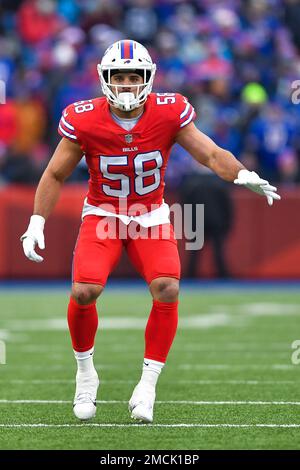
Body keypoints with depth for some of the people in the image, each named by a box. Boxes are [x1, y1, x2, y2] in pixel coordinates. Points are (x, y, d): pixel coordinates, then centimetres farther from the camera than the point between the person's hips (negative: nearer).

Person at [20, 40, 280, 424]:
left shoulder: (169, 114, -14)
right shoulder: (84, 121, -15)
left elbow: (212, 154, -9)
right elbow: (55, 175, -2)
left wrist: (243, 176, -29)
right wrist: (36, 222, -9)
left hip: (151, 217, 1)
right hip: (102, 215, -1)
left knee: (167, 290, -22)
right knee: (84, 291, -22)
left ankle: (148, 384, -8)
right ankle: (85, 373, 4)